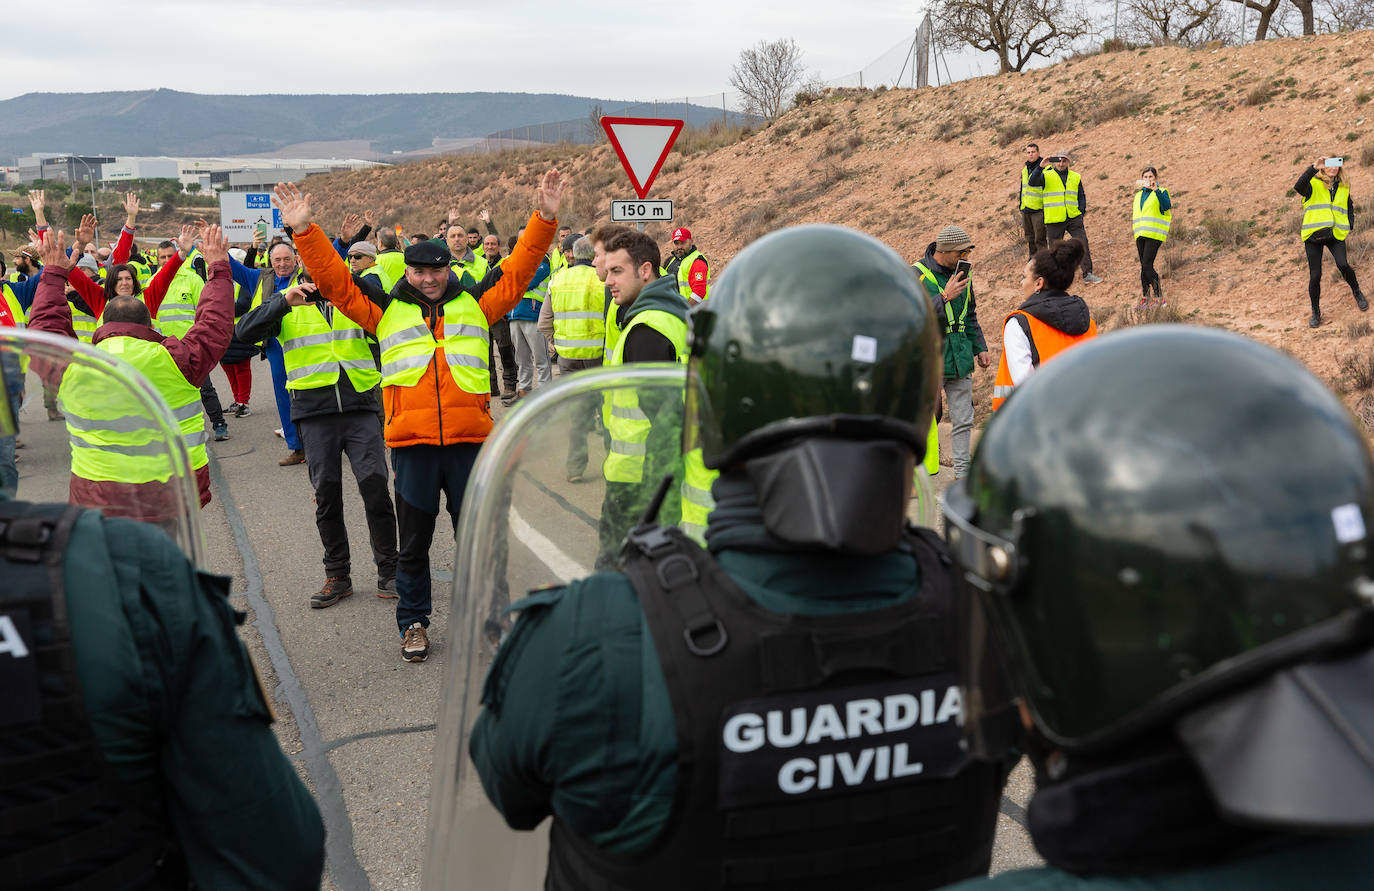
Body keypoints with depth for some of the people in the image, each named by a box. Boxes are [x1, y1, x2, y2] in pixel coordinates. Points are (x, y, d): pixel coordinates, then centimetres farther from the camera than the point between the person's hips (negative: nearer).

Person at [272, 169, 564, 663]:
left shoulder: (476, 302, 9)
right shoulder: (387, 309, 7)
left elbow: (517, 270, 5)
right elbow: (335, 281, 3)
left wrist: (544, 219, -3)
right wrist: (304, 231, -6)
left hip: (470, 440, 1)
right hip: (411, 442, 0)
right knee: (414, 541, 11)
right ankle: (413, 622, 26)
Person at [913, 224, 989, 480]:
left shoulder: (963, 272, 8)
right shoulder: (917, 275, -12)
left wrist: (979, 347, 18)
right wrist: (945, 297, -25)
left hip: (960, 357, 6)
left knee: (964, 421, 8)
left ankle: (962, 472, 19)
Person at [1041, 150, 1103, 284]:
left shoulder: (1075, 177, 12)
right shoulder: (1047, 176, 0)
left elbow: (1081, 196, 18)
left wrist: (1082, 210, 3)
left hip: (1073, 218, 3)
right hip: (1054, 220, -3)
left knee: (1083, 243, -5)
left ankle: (1087, 274, 1)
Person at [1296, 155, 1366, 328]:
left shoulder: (1343, 187, 13)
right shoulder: (1313, 184, -1)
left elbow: (1350, 207, 28)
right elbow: (1299, 187, -25)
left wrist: (1350, 226, 11)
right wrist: (1314, 168, -35)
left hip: (1335, 234, 2)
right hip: (1314, 235, -2)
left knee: (1343, 265, -21)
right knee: (1315, 275, -3)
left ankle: (1357, 292, 8)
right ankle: (1315, 313, 14)